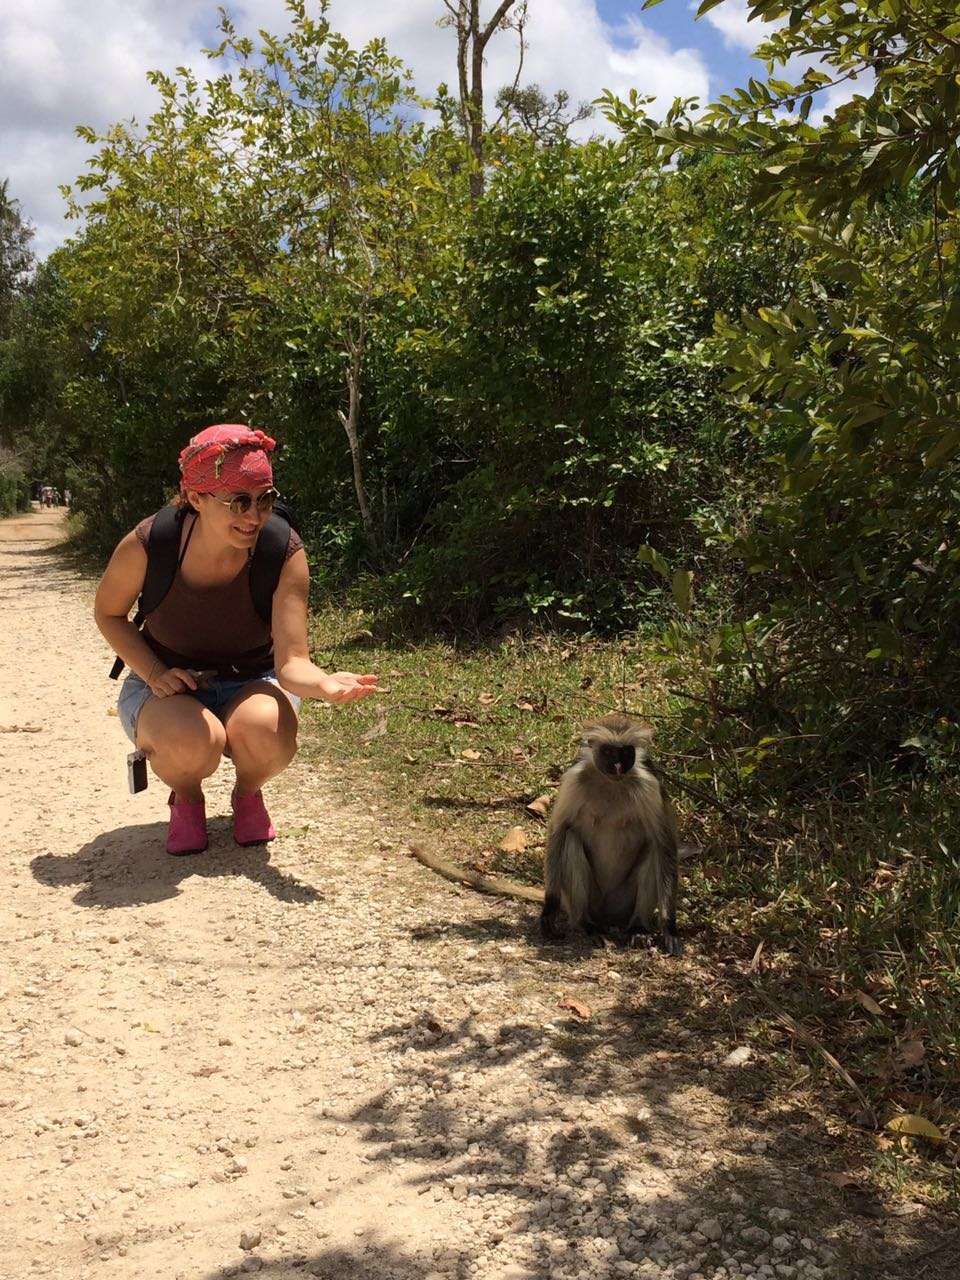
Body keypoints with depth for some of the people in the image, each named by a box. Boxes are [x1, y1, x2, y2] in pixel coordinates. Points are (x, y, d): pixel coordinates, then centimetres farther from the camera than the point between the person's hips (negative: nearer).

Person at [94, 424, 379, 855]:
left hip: (250, 682, 1)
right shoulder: (147, 545, -23)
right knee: (194, 741, -36)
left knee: (269, 733, -35)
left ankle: (248, 794, 3)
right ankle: (186, 798, 2)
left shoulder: (284, 553, -23)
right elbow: (108, 612, -2)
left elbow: (291, 661, -27)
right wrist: (155, 673, -18)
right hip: (166, 685, -1)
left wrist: (325, 684, -51)